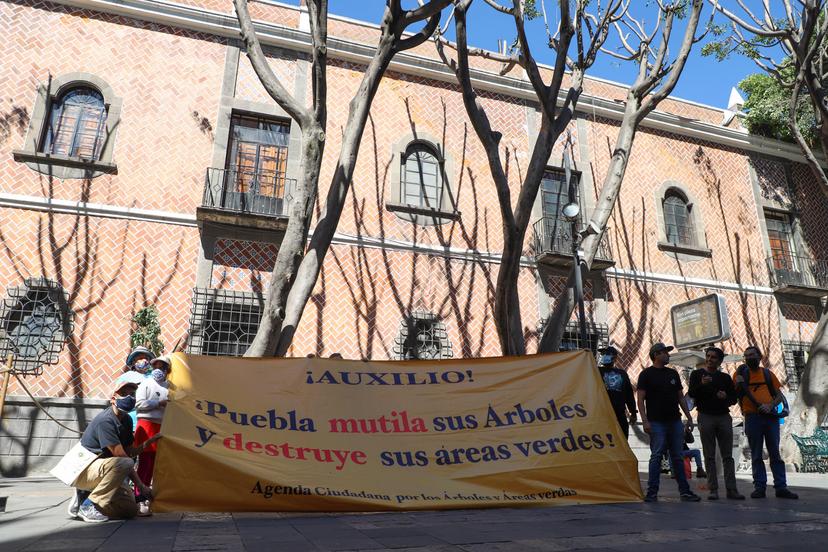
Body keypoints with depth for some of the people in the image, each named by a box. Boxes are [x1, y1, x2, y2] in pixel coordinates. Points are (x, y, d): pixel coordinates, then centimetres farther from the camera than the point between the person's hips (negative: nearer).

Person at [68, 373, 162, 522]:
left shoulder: (127, 420, 4)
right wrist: (140, 486, -22)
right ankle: (88, 506, -20)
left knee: (131, 509, -1)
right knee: (123, 463, -36)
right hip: (83, 471, -9)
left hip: (99, 471, 9)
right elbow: (121, 456, -24)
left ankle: (85, 496, 11)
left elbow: (129, 452, 9)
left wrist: (149, 442, -8)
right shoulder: (105, 421, -23)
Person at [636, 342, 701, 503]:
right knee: (656, 457, -5)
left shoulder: (673, 374, 15)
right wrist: (645, 421, -16)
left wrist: (689, 417, 12)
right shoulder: (646, 374, -3)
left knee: (678, 458, 10)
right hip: (657, 423, -5)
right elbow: (640, 399, -7)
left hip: (675, 421, 6)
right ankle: (652, 492, 0)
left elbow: (681, 397, 18)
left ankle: (685, 491, 17)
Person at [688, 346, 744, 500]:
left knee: (728, 455, 2)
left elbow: (734, 398, 14)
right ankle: (713, 490, 2)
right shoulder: (697, 374, 7)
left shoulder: (725, 378, 14)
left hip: (724, 417, 2)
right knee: (710, 456, 0)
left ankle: (731, 489, 5)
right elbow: (691, 393, -7)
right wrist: (702, 384, -25)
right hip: (706, 417, -2)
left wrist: (726, 397, -8)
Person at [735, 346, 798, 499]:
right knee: (756, 455, 3)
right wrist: (739, 383, -16)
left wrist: (770, 405, -9)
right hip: (752, 417, -2)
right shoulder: (741, 373, 5)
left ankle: (781, 487, 9)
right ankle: (759, 487, 7)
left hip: (770, 417, 2)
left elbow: (779, 395, 9)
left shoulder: (767, 374, 11)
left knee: (775, 453, 5)